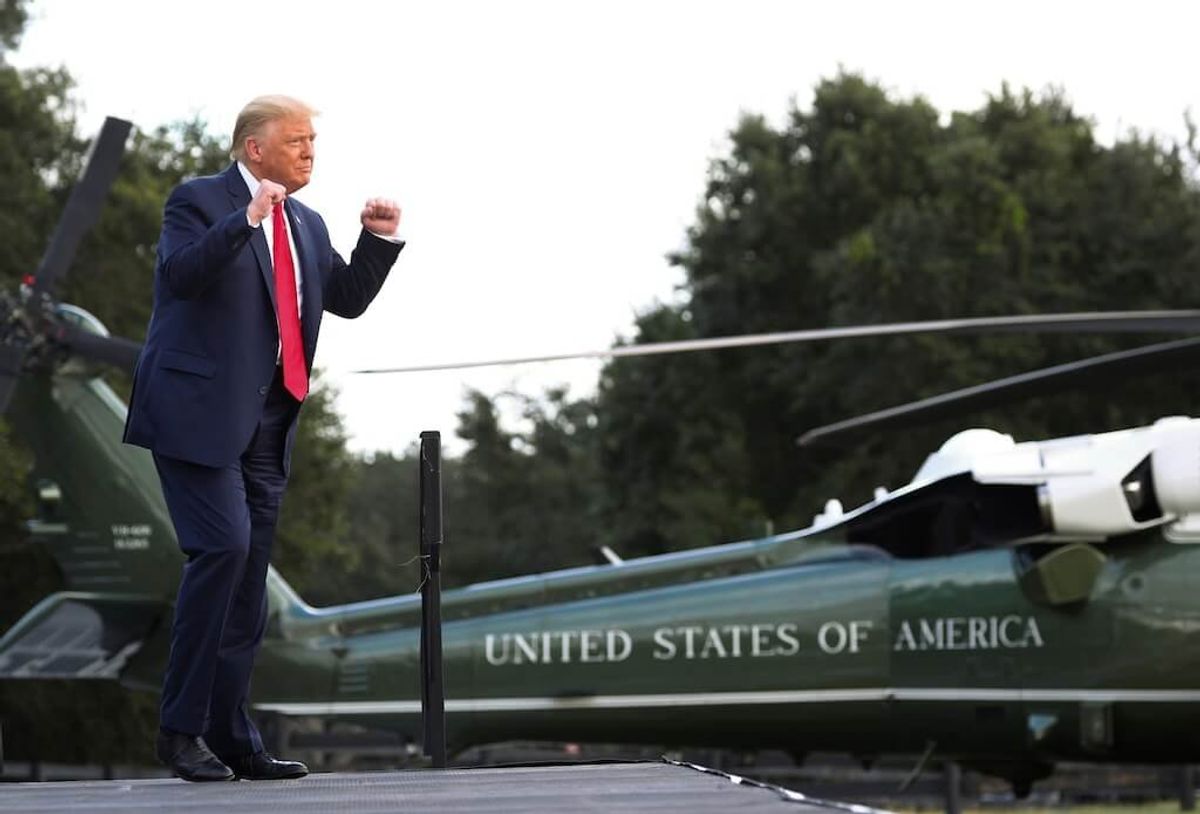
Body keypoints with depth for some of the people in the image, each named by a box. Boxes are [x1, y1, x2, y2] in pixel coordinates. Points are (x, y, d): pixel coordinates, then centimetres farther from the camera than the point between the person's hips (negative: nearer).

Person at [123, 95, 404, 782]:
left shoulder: (307, 226, 18)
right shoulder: (198, 201, -4)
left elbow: (348, 299, 18)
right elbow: (181, 273, -20)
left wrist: (381, 239, 5)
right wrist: (246, 219, -28)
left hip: (266, 426, 8)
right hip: (200, 414, -8)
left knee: (249, 581, 7)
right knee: (224, 546, -21)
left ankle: (233, 739, 11)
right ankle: (181, 728, -13)